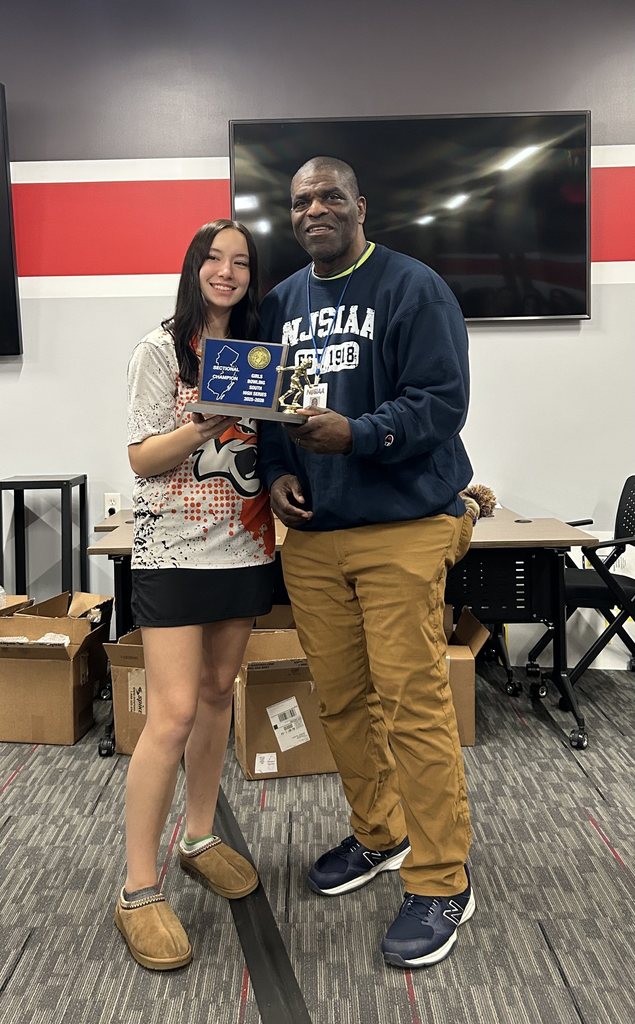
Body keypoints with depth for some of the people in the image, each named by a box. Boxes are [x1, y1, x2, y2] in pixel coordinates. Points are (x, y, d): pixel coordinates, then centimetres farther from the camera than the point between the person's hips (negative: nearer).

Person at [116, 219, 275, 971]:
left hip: (243, 547, 6)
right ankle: (138, 893, 2)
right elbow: (142, 458, -9)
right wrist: (205, 423, -24)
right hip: (174, 550, -5)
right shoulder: (161, 351, -3)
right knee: (174, 711, -10)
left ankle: (199, 839, 30)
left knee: (217, 692, 13)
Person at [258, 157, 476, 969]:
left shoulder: (413, 287, -3)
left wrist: (356, 435, -26)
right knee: (340, 698, 12)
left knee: (412, 703, -5)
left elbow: (441, 402, -11)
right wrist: (276, 472, -1)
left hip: (401, 528, -5)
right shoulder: (280, 302, 15)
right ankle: (378, 835, 32)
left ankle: (441, 882, 11)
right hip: (310, 532, 6)